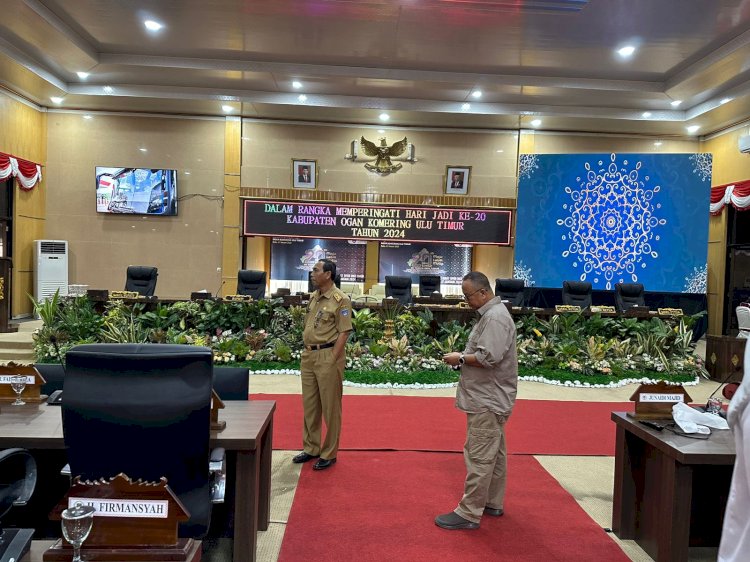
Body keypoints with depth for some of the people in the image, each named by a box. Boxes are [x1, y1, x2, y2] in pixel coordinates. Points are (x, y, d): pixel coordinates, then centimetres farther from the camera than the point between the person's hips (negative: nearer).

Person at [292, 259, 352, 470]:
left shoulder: (340, 300, -10)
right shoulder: (313, 297, 13)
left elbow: (343, 332, -12)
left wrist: (331, 360, -16)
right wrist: (305, 353, 12)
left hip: (328, 355, -8)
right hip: (309, 355, 8)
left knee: (330, 407, 2)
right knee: (309, 405, 14)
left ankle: (329, 453, 13)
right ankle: (311, 448, 28)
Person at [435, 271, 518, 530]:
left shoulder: (495, 317, -19)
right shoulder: (491, 314, 14)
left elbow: (488, 358, -27)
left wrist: (460, 359, -13)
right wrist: (464, 358, 7)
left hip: (487, 402, -11)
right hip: (490, 399, 11)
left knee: (479, 458, -4)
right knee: (493, 455, 19)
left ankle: (468, 514, 3)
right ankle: (492, 503, 31)